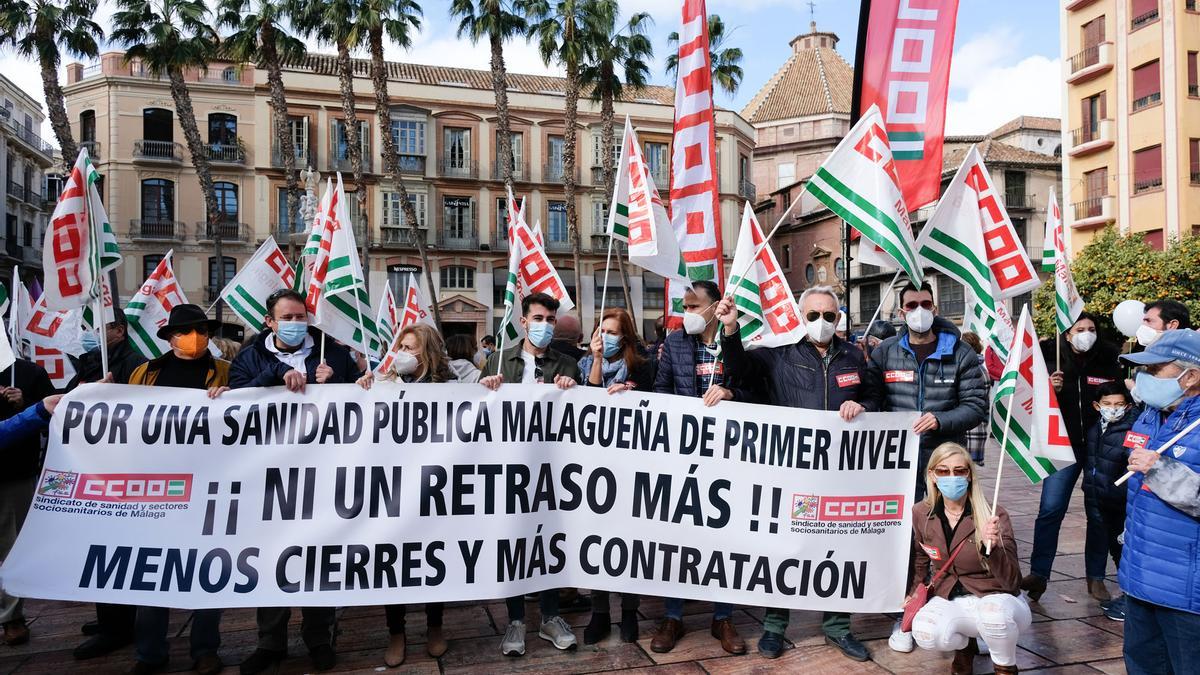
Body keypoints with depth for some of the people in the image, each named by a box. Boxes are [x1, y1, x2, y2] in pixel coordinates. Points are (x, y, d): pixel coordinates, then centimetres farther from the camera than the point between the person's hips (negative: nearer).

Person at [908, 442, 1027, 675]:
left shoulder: (994, 516, -16)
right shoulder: (921, 514, -7)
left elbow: (1012, 582, -21)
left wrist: (991, 548, -37)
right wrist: (914, 594, 6)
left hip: (996, 600, -2)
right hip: (949, 600, 3)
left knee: (994, 614, -38)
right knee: (925, 634, -30)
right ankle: (964, 646, 9)